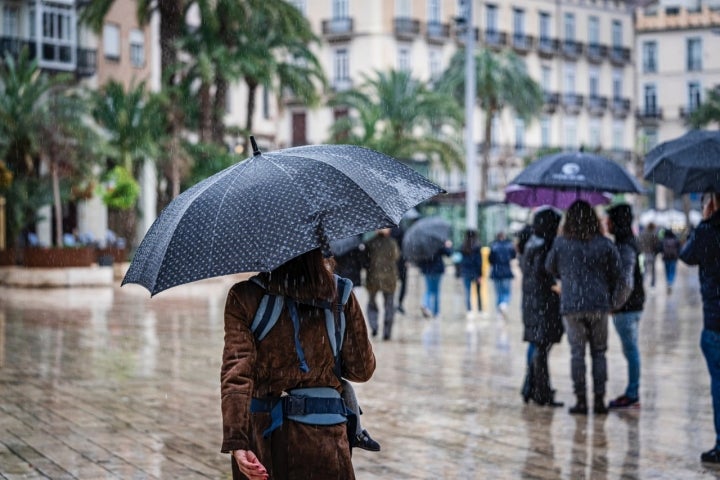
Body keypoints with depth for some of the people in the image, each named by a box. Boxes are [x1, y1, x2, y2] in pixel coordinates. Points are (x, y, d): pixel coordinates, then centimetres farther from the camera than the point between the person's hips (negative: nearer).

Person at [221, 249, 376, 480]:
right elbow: (362, 370, 3)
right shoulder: (340, 294, -2)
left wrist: (236, 442, -19)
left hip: (262, 433, 0)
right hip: (324, 434, 0)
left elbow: (236, 372, -15)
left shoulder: (244, 296, -7)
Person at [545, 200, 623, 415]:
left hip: (571, 306, -1)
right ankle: (599, 399, 8)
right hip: (599, 305, 1)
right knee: (599, 352, 9)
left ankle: (581, 400, 3)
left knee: (577, 352, 4)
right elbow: (616, 273, 3)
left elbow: (550, 268, 9)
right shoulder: (605, 244, -1)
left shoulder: (561, 243, -4)